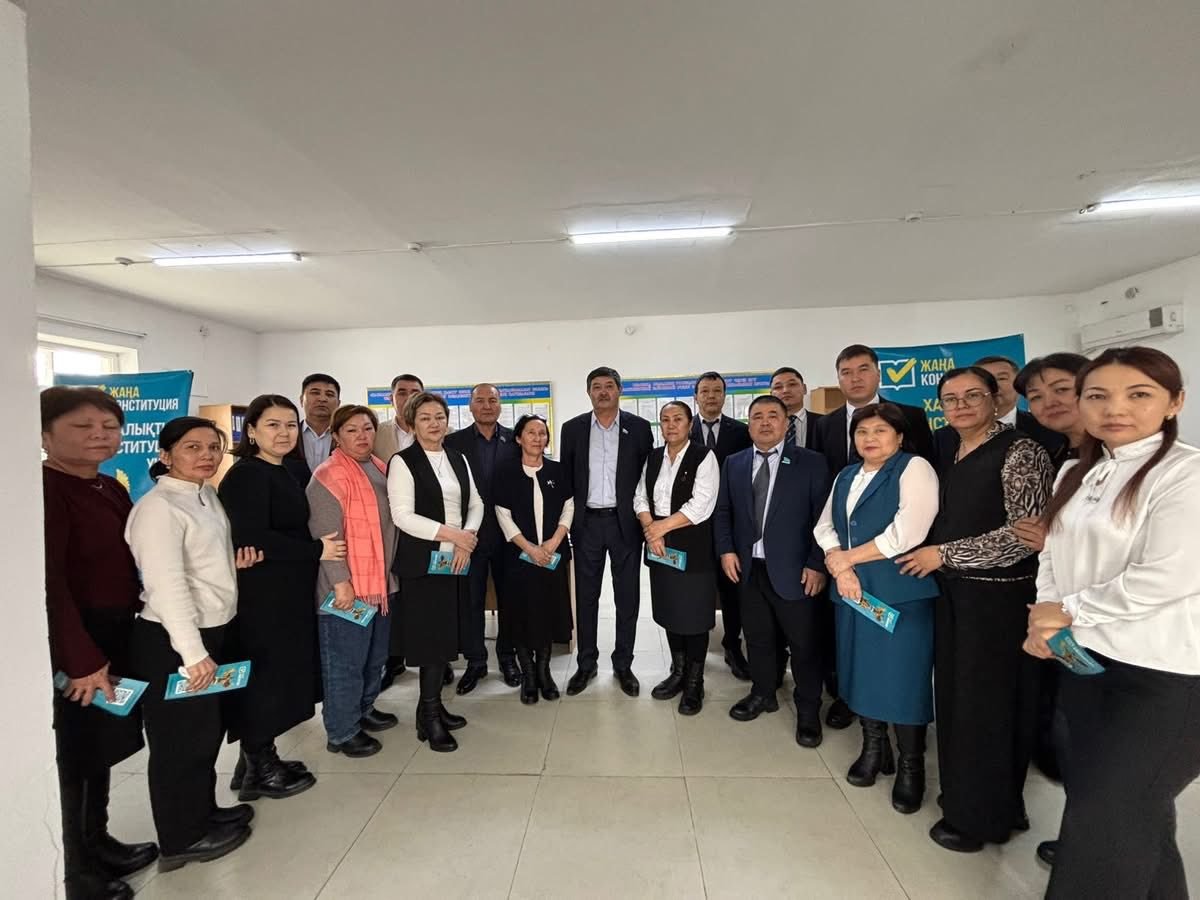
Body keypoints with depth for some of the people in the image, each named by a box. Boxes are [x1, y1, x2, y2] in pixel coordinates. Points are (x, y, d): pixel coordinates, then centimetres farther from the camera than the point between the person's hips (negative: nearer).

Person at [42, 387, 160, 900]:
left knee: (101, 747, 20)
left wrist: (124, 631, 12)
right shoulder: (45, 487, -18)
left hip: (115, 637, 8)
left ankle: (98, 843, 37)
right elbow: (49, 581, -22)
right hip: (73, 646, -8)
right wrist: (82, 659, -21)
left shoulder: (110, 488, 8)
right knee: (75, 755, 6)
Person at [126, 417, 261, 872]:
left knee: (207, 731, 21)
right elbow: (166, 585, -25)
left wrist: (233, 560, 0)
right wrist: (193, 652, -25)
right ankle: (182, 838, 28)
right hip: (171, 641, -8)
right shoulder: (158, 508, -20)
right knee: (181, 740, 9)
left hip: (212, 630, 9)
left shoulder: (208, 496, 7)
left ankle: (203, 812, 40)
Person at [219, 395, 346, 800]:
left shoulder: (284, 473, 12)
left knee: (277, 677, 17)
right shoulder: (245, 475, -16)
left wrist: (318, 548, 4)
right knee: (262, 679, 4)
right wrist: (316, 550, -18)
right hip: (259, 597, -9)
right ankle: (258, 771, 21)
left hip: (286, 594, 9)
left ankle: (259, 759, 33)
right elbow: (251, 538, -24)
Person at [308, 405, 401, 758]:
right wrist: (341, 581, -21)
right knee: (345, 662, 5)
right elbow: (326, 534, -20)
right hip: (348, 587, -8)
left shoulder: (381, 469, 10)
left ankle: (364, 709, 40)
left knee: (375, 655, 21)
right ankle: (341, 732, 21)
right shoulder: (329, 476, -15)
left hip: (382, 582, 8)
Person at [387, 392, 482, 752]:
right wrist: (450, 534, -19)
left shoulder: (458, 459, 11)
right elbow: (402, 515, -15)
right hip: (423, 562, -5)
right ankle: (429, 715, 13)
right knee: (432, 636, -2)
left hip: (456, 559, 6)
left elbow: (476, 503, 10)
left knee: (445, 635, 11)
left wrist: (466, 540, -7)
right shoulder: (402, 462, -7)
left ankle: (432, 705, 26)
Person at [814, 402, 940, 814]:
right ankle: (873, 747, 33)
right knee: (862, 669, 14)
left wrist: (847, 557, -10)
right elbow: (825, 528, 10)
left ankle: (911, 765, 22)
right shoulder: (845, 476, 14)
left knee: (904, 676, 2)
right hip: (853, 592, 6)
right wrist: (840, 567, -9)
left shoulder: (915, 468, -7)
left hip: (901, 593, -6)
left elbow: (907, 533, -18)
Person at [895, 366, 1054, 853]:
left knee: (988, 701, 6)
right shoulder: (950, 455, 10)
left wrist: (944, 554, -17)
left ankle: (984, 814, 26)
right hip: (952, 593, 7)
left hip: (997, 596, -7)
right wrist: (930, 556, 6)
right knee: (957, 696, 16)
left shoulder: (1020, 451, -13)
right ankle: (965, 793, 35)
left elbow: (1029, 532, -20)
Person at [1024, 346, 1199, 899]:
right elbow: (1054, 554, 10)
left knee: (1110, 816, 5)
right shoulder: (1075, 473, 9)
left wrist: (1069, 611, -11)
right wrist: (1046, 619, -5)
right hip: (1086, 658, 7)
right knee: (1095, 804, 19)